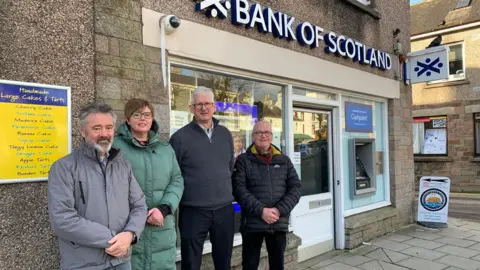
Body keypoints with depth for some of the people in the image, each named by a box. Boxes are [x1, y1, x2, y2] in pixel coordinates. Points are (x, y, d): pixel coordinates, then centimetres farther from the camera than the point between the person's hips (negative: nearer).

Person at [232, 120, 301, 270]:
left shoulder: (284, 160, 11)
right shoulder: (243, 160, 2)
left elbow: (295, 187, 4)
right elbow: (239, 189, -8)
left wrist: (280, 210, -11)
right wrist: (261, 211, -17)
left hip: (279, 223, 3)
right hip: (252, 223, -2)